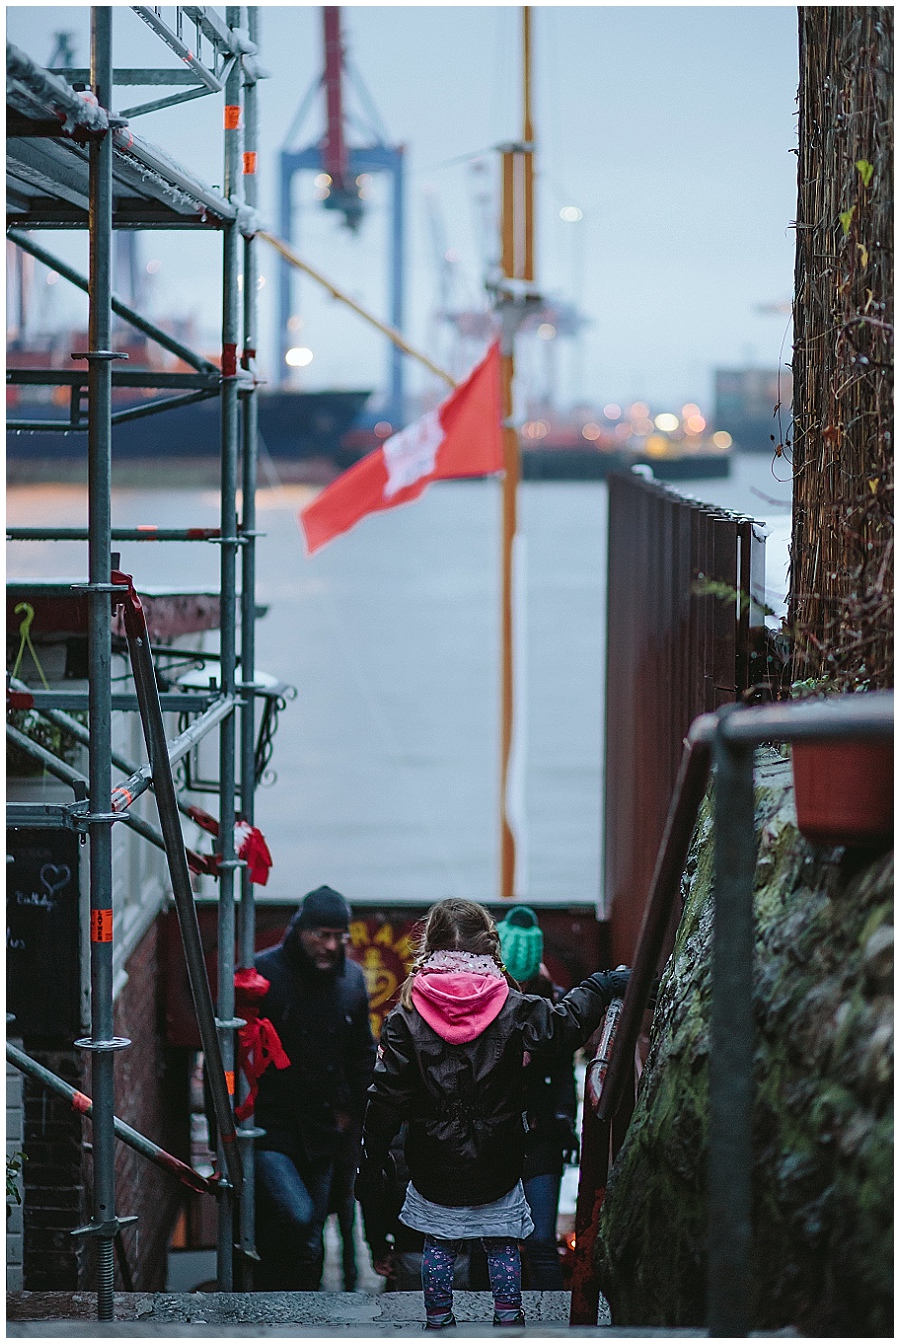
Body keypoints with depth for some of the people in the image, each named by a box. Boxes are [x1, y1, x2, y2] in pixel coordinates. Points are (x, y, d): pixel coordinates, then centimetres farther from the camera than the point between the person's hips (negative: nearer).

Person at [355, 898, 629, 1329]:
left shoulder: (406, 1014, -7)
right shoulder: (511, 1006, -9)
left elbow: (388, 1095, -6)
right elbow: (564, 1026, -1)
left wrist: (372, 1162, 1)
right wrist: (600, 985, 12)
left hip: (434, 1161, 0)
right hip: (497, 1162, 0)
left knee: (438, 1245, 13)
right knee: (502, 1245, 13)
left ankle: (437, 1325, 16)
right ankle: (509, 1319, 13)